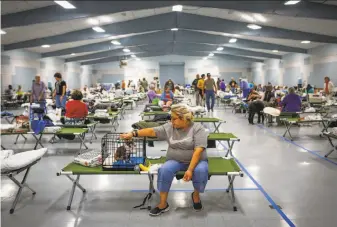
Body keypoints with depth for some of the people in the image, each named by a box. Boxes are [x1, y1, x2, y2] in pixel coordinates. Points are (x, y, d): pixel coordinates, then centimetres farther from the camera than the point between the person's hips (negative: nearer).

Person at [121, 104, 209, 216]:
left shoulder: (198, 128, -12)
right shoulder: (169, 127, 2)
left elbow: (198, 151, -20)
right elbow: (152, 131, 2)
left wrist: (190, 169, -29)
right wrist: (133, 134, -8)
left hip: (196, 161, -2)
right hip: (175, 161, 3)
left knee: (201, 171, -33)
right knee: (165, 170, -28)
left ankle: (196, 195, -3)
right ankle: (163, 204, -15)